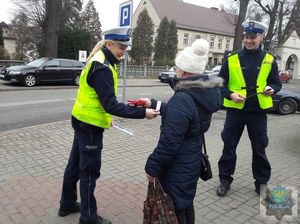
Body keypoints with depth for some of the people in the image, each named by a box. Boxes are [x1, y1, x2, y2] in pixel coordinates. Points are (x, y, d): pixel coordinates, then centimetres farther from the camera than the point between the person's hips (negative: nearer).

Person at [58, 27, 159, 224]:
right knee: (89, 172, 3)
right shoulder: (102, 68, -23)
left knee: (76, 165, 20)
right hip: (90, 125, -10)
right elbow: (111, 105, -28)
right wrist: (143, 113, -27)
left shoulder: (99, 62, 9)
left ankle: (68, 204, 39)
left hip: (83, 121, 10)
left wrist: (105, 117, 18)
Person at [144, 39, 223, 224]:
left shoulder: (182, 99, -28)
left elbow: (169, 142, -26)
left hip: (177, 168, -8)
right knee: (186, 204, 26)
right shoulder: (207, 93, 0)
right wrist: (153, 104, 19)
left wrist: (152, 166, -14)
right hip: (192, 161, 9)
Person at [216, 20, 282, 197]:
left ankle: (262, 182, 28)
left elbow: (277, 83, 10)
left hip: (258, 111, 1)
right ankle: (225, 180, 23)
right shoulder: (232, 60, -1)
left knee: (259, 148, 11)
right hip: (235, 109, 0)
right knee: (229, 146, 7)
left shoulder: (269, 60, 3)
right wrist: (230, 95, -15)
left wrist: (271, 89, -12)